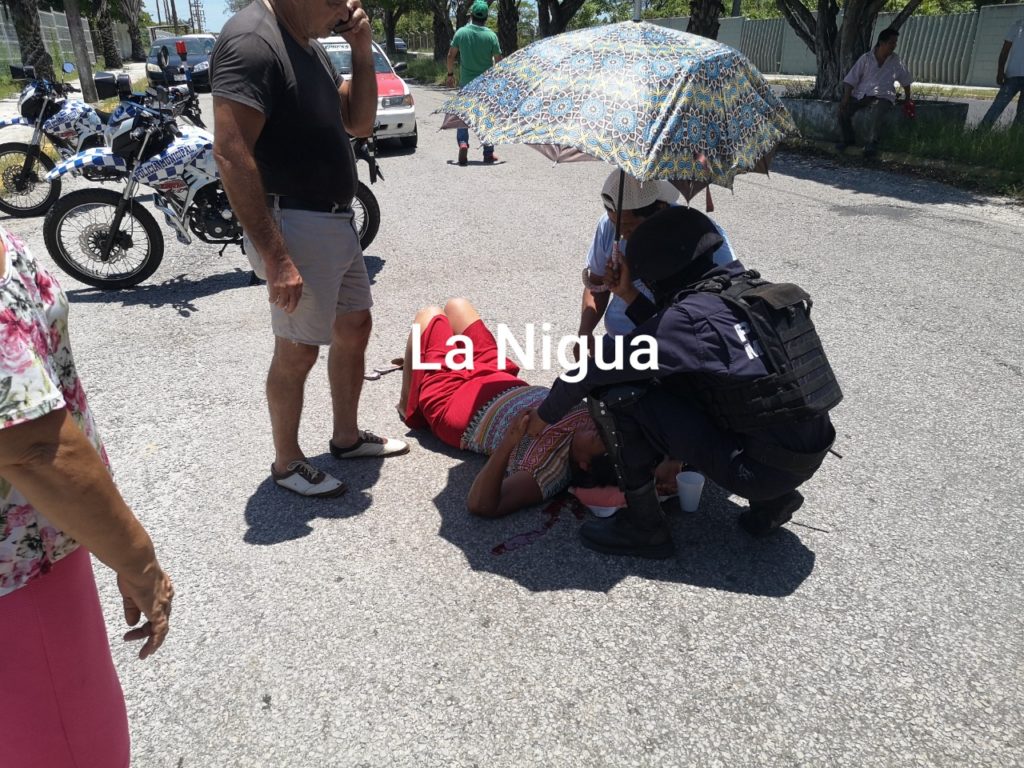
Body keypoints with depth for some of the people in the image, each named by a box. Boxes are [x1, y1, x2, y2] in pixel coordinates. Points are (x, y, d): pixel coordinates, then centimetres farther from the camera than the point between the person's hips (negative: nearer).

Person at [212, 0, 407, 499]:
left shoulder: (308, 41, 12)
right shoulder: (251, 41, -17)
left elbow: (359, 123, 14)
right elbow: (230, 153, -25)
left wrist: (362, 51, 0)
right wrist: (275, 256, -27)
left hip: (336, 221, 10)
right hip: (296, 226, -10)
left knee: (354, 328, 18)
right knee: (297, 352, 1)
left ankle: (347, 437, 35)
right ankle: (286, 463, 20)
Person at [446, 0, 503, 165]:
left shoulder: (461, 32, -5)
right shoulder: (491, 36, -8)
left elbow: (451, 55, -1)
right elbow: (498, 60, -4)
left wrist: (450, 74, 12)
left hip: (466, 82, 0)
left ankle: (462, 142, -13)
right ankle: (488, 153, 13)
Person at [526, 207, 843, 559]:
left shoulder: (692, 314, -17)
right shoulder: (748, 289, 6)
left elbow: (598, 366, -14)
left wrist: (546, 413, 1)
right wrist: (632, 300, 15)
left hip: (762, 468, -8)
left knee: (615, 395, -12)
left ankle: (643, 526, 4)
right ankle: (771, 500, 20)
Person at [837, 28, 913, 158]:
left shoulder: (896, 61, 7)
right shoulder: (866, 58, 1)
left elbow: (906, 81, 19)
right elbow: (850, 80, -2)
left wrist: (908, 100, 18)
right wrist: (846, 98, -13)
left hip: (882, 97, -1)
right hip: (861, 94, 1)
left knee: (874, 113, -34)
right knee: (843, 110, -23)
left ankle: (871, 143, -20)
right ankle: (847, 138, 1)